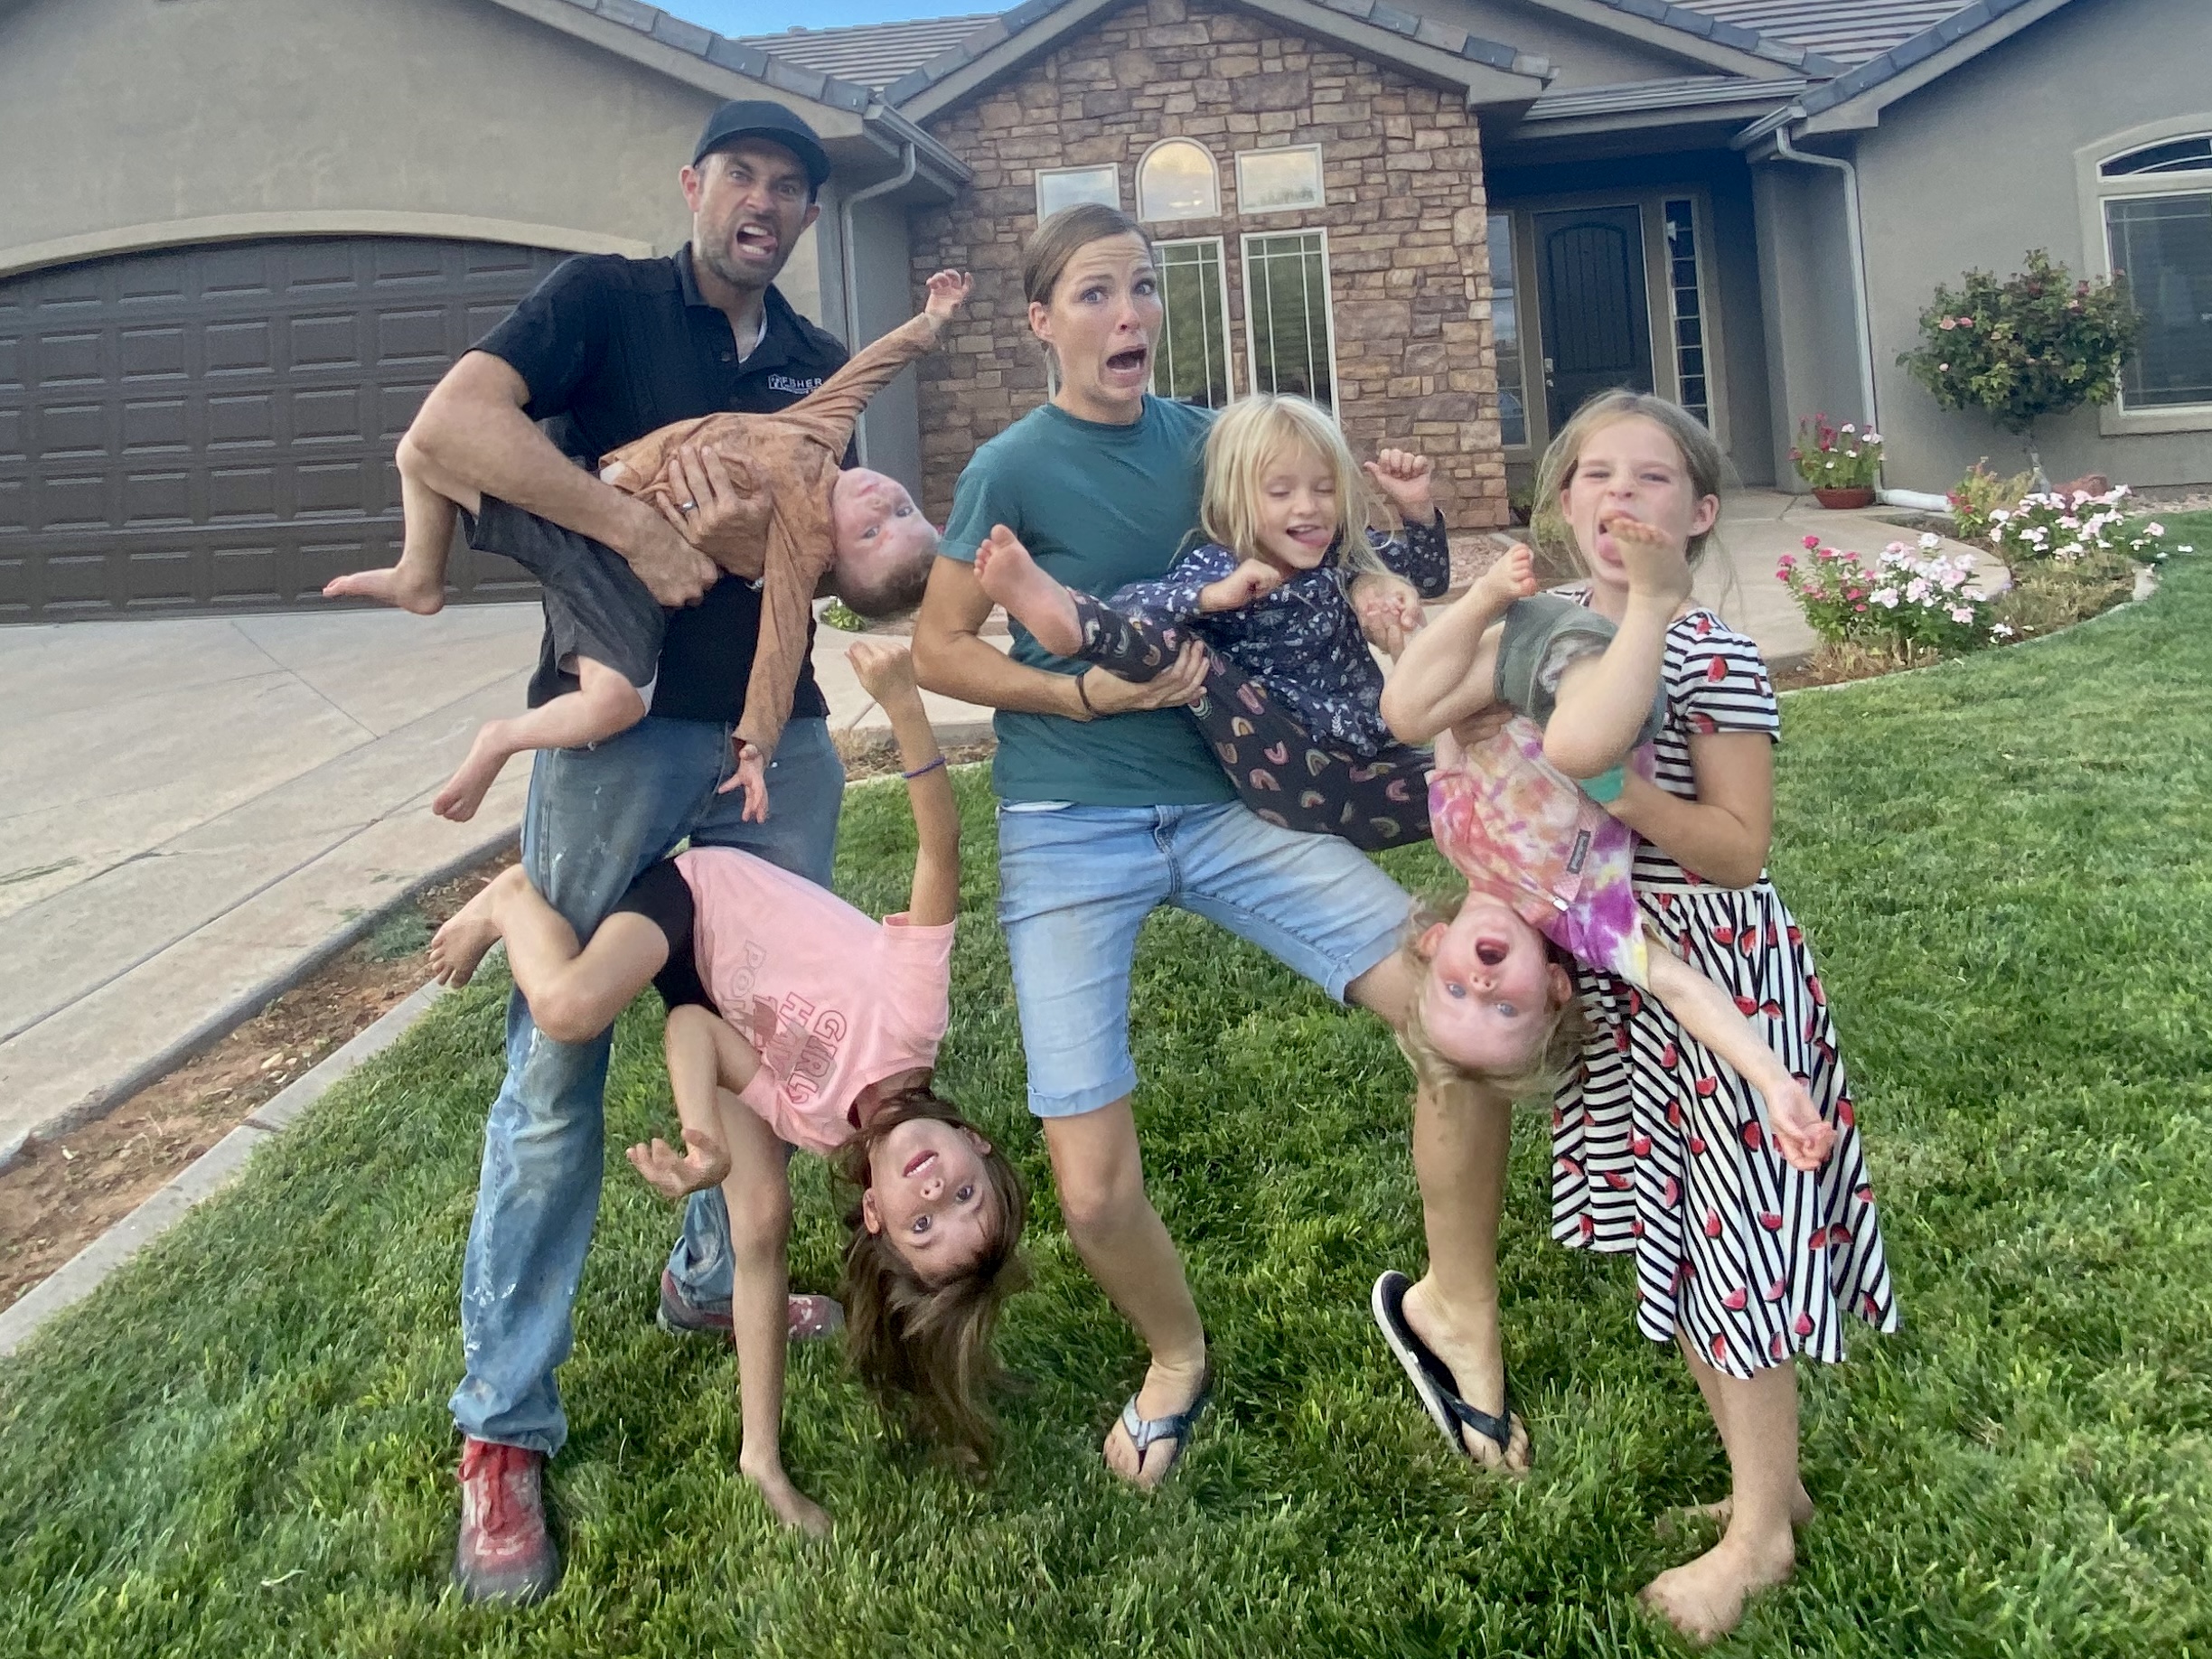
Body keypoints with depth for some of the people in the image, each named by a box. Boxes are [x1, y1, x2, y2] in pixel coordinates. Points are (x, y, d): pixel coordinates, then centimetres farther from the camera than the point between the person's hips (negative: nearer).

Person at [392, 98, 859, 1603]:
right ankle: (504, 1425, 7)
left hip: (776, 738, 5)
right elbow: (445, 430, -17)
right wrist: (635, 527, -21)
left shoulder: (815, 369, 15)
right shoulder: (604, 301, -1)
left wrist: (728, 537, -15)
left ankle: (717, 1280, 35)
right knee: (558, 1064, -3)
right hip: (615, 729, -5)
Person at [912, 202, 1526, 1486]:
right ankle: (1179, 1355, 28)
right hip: (1069, 832, -3)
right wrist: (1088, 692, -15)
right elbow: (938, 652, -2)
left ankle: (1458, 1304, 10)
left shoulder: (1204, 437, 8)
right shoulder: (1014, 467, -5)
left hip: (1223, 799, 4)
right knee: (1094, 1190, -7)